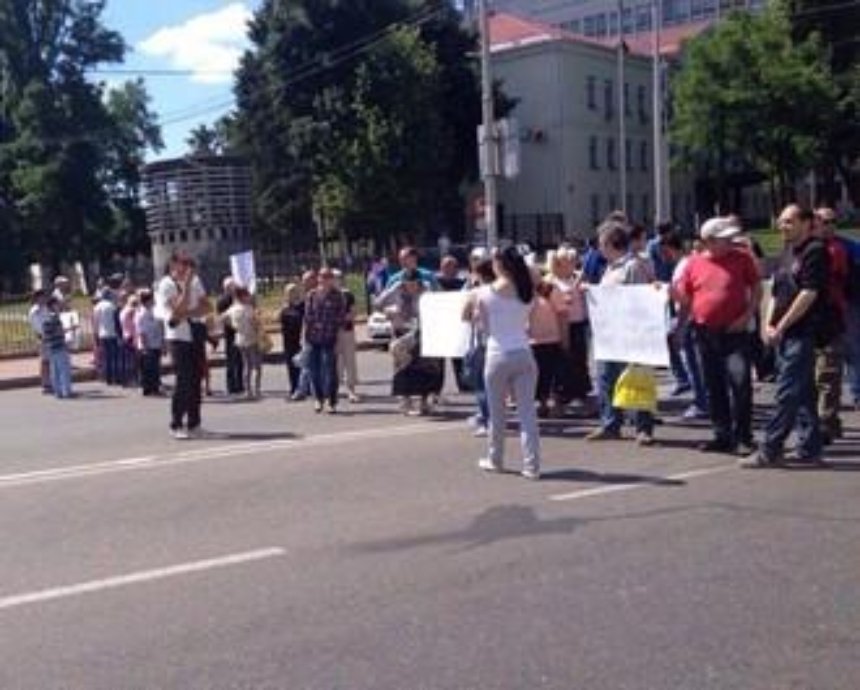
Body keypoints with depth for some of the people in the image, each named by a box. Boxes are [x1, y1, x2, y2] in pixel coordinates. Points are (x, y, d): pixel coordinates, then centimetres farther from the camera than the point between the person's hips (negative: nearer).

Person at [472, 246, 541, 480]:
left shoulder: (485, 293, -6)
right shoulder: (527, 292, 2)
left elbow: (485, 327, 2)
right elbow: (527, 324, 6)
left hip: (498, 355, -2)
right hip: (524, 354, 2)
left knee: (497, 412, 12)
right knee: (527, 411, 3)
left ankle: (495, 460, 26)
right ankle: (531, 465, 1)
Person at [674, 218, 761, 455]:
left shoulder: (742, 258, 1)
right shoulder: (694, 263, 6)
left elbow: (756, 288, 4)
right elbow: (684, 298, 12)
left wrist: (748, 315, -8)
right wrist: (671, 291, -8)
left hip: (735, 332, -3)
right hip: (705, 333, 3)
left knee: (741, 383, -11)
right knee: (714, 388, 10)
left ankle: (743, 438, -3)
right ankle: (722, 436, 21)